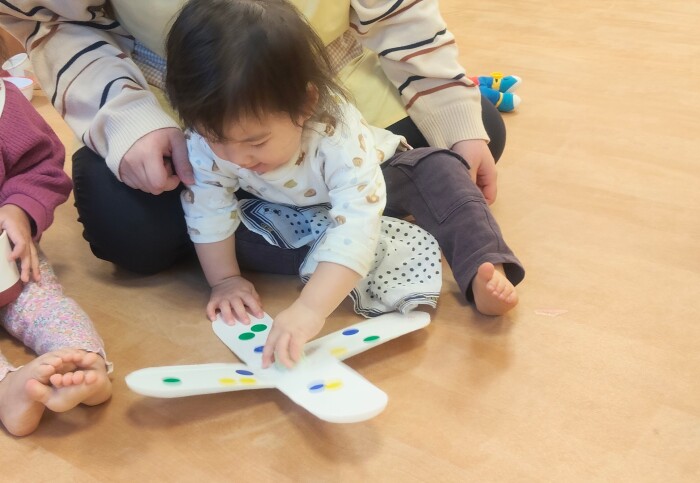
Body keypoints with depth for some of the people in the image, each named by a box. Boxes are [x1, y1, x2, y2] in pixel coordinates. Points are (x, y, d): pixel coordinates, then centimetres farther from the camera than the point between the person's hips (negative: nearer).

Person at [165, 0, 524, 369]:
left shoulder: (340, 136, -45)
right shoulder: (208, 137, -34)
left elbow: (357, 226, -54)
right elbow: (207, 210, -19)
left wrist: (310, 309, -63)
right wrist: (224, 280, -19)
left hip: (364, 184, -5)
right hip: (291, 212, 5)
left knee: (439, 172, -27)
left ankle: (485, 272, -29)